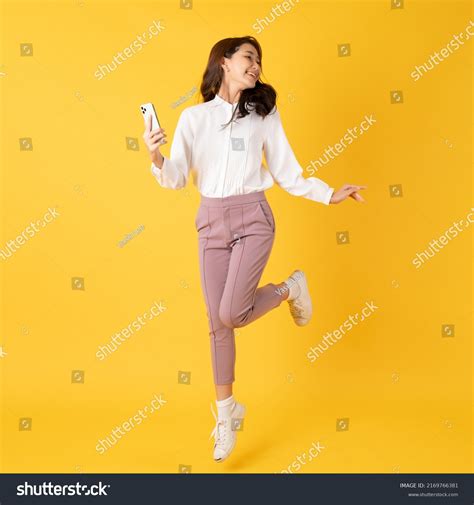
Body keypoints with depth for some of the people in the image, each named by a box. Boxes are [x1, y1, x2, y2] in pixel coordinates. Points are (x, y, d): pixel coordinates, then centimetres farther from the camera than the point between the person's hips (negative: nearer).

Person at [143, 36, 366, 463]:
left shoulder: (264, 114, 6)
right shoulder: (194, 117, 6)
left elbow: (287, 174, 8)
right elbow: (176, 179, 0)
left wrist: (330, 194, -1)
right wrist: (156, 158, -19)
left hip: (253, 219, -2)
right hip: (211, 222, 2)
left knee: (230, 314, -15)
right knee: (218, 323, 5)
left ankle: (289, 289, 16)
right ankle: (227, 412, 21)